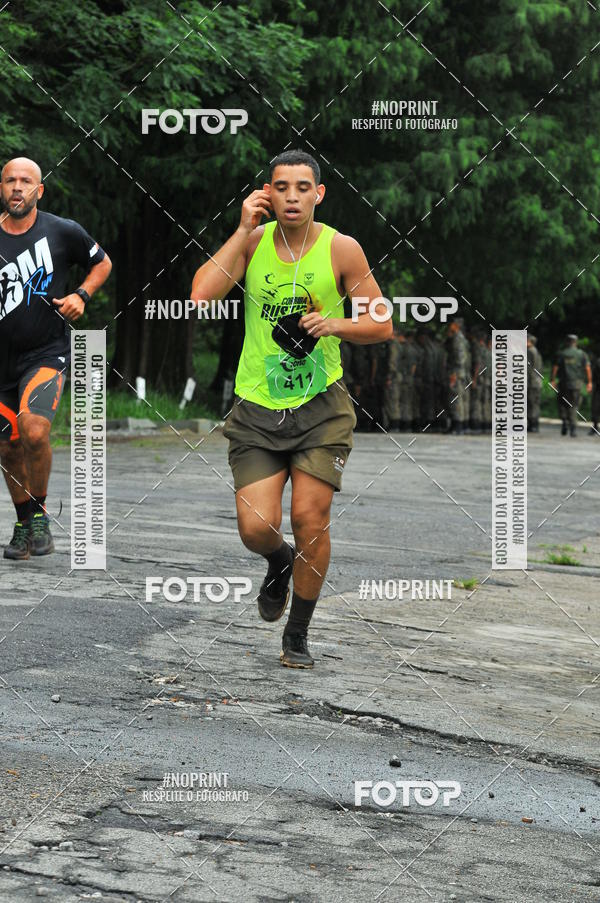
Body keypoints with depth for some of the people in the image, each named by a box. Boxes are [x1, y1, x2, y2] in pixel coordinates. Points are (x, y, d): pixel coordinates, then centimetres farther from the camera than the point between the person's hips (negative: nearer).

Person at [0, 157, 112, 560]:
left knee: (34, 430, -25)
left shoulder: (63, 232, -4)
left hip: (47, 353, -3)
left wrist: (81, 295, -3)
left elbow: (102, 263, 13)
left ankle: (40, 514, -3)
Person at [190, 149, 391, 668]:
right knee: (256, 528, -7)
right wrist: (244, 231, -13)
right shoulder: (253, 241, 0)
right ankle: (280, 563, 32)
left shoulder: (342, 250, -3)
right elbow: (200, 295, -15)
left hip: (321, 406, -1)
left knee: (309, 518, -8)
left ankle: (298, 636, 13)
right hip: (257, 409, 1)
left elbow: (382, 326, 3)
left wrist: (336, 325, -16)